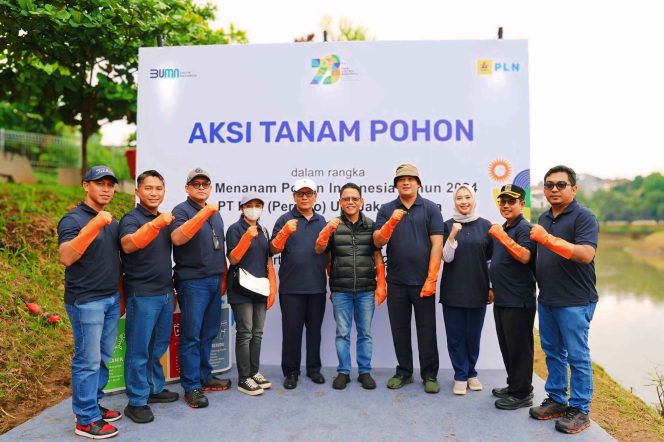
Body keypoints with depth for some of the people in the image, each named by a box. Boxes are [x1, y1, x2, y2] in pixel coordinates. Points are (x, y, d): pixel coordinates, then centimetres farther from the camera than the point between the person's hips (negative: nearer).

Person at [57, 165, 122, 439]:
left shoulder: (112, 222, 11)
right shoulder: (73, 219, -11)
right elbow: (65, 257, -27)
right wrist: (94, 225, -36)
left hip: (111, 299, 7)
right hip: (86, 301, -7)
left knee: (103, 358, 15)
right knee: (88, 360, 0)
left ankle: (92, 404, 30)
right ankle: (86, 420, 12)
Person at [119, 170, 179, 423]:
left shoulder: (165, 219, 10)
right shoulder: (131, 219, -11)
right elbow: (128, 244, -32)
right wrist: (155, 224, -45)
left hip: (165, 292, 7)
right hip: (141, 294, -7)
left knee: (159, 346, 17)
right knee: (139, 349, 3)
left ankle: (155, 388, 32)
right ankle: (136, 402, 14)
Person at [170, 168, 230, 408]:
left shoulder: (215, 213, 17)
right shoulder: (181, 210, -5)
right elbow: (177, 238, -25)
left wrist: (223, 278, 19)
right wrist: (203, 214, -29)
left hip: (214, 281, 7)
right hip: (192, 282, -7)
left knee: (209, 333, 14)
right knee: (191, 335, -2)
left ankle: (204, 377, 26)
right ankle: (191, 387, 7)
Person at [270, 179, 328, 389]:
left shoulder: (322, 221, 11)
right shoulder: (285, 220, 1)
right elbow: (274, 249, -6)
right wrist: (285, 231, -23)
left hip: (317, 286, 3)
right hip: (291, 287, -3)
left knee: (315, 329, 12)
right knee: (291, 330, 4)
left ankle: (314, 368, 27)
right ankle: (290, 371, 19)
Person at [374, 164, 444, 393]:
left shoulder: (430, 208, 0)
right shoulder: (386, 210, 6)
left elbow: (437, 244, -5)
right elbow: (378, 242, -1)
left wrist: (431, 279, -11)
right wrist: (391, 222, -19)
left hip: (423, 281, -2)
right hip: (396, 281, 2)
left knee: (426, 329, 6)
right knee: (399, 328, 12)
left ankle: (430, 375, 20)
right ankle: (404, 372, 27)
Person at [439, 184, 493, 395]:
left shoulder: (485, 225, 2)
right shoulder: (448, 225, 1)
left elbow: (492, 259, 7)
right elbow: (447, 257, -6)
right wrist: (452, 236, -20)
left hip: (478, 289, 1)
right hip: (453, 290, 0)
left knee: (474, 334, 9)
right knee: (456, 335, 5)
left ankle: (471, 373, 29)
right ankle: (460, 376, 19)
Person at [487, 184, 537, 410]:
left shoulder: (524, 228, -10)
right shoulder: (502, 228, 16)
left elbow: (525, 256, -26)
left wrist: (502, 236, -32)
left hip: (518, 300, -9)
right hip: (501, 299, 9)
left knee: (519, 347, 0)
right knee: (506, 346, 16)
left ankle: (522, 394, 11)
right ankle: (514, 385, 29)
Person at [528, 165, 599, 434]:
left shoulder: (583, 217, -11)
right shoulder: (544, 218, 12)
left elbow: (586, 254, -25)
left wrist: (548, 238, -32)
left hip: (574, 301, -7)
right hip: (547, 299, 7)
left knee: (577, 356, 3)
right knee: (552, 352, 16)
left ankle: (579, 410, 15)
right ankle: (556, 400, 29)